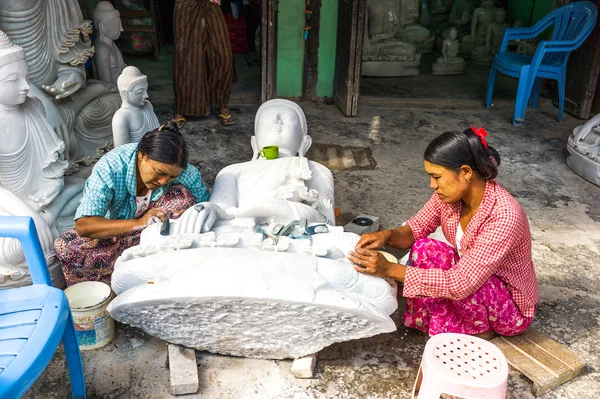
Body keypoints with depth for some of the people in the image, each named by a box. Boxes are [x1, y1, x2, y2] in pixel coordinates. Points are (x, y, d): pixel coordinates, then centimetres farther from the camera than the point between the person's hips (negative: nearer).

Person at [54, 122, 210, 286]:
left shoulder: (186, 173, -23)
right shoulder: (110, 167, -31)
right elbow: (83, 225, -37)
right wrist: (139, 223, -48)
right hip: (115, 228, -1)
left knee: (182, 195, -27)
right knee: (65, 248, -28)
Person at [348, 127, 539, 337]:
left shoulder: (505, 216, -34)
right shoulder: (450, 194, -13)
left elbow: (461, 284, -36)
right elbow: (414, 230, -2)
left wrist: (390, 269, -38)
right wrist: (387, 235, -26)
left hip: (511, 308, -6)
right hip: (471, 277, 6)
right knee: (423, 249, -17)